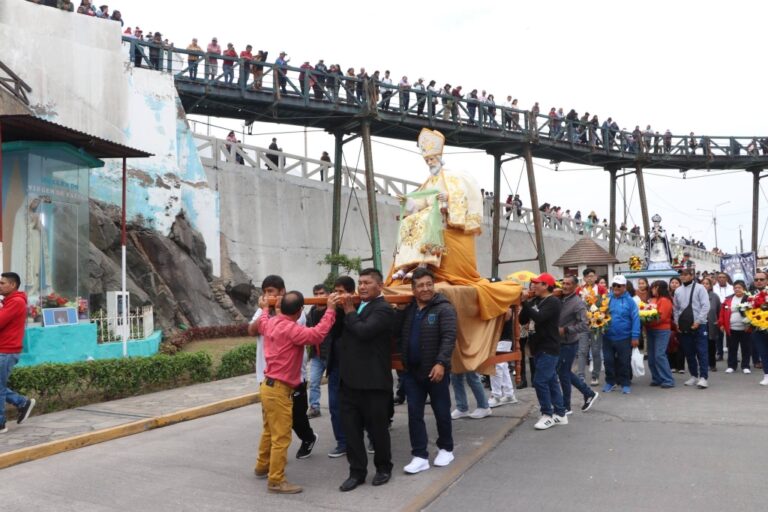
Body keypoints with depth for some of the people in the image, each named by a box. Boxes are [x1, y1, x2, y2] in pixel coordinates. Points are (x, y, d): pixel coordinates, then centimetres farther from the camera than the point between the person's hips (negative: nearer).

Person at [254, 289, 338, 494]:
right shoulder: (291, 329, -23)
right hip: (279, 389, -10)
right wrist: (330, 309, -27)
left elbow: (262, 324, 30)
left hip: (268, 385, 10)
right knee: (281, 437, -2)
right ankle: (276, 481, 5)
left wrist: (265, 309, 47)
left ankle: (262, 466, 39)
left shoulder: (271, 323, 5)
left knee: (269, 431, 24)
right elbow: (317, 334, -33)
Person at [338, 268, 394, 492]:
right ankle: (357, 471, 20)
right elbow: (340, 331, 15)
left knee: (377, 427, 7)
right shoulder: (356, 307, 16)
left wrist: (349, 311, -12)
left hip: (374, 381, -7)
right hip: (350, 379, 7)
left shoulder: (383, 309, -10)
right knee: (350, 427, 8)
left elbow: (364, 331, -24)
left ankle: (384, 468, 26)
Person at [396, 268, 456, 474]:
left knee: (441, 412, 9)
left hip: (435, 371, -4)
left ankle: (446, 449, 29)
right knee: (414, 413, 3)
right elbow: (396, 333, 12)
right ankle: (420, 456, 10)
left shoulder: (444, 308, -10)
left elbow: (449, 337, -19)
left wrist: (441, 363, -27)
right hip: (411, 371, 5)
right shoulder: (407, 309, 7)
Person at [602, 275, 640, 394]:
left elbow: (635, 319, -9)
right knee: (608, 361, 10)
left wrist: (635, 336, -14)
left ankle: (625, 384, 20)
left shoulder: (629, 301, -6)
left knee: (624, 362, 7)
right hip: (608, 337, 3)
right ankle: (610, 382, 25)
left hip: (624, 337, -3)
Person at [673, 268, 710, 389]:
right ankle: (694, 376, 20)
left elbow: (706, 306, -10)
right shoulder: (678, 291, 11)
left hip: (698, 325, -5)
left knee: (701, 352, -5)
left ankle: (703, 378, -5)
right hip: (684, 326, 5)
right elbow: (676, 308, 16)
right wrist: (677, 322, 6)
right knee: (689, 353, 10)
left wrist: (698, 321, -15)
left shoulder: (699, 288, -4)